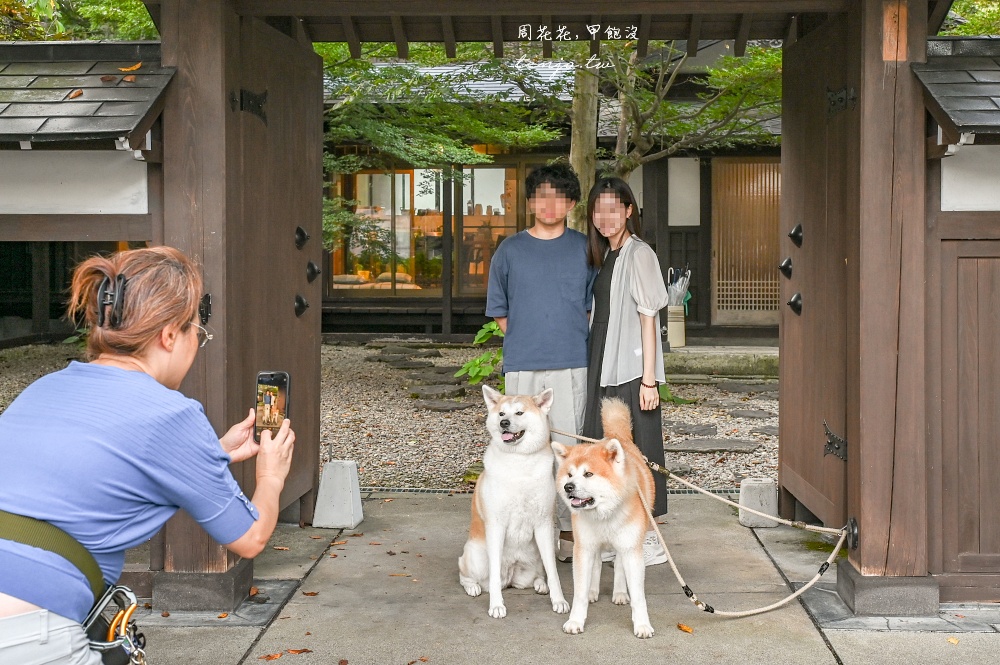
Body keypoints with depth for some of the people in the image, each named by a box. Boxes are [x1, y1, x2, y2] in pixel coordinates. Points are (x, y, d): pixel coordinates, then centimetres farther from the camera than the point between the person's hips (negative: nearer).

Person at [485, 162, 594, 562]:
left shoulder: (584, 248, 8)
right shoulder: (510, 250, 8)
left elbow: (595, 306, 13)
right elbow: (498, 311, 13)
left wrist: (576, 342, 4)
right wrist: (524, 339, 4)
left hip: (572, 364, 0)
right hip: (521, 365, 1)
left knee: (569, 446, 0)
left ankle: (569, 528, 10)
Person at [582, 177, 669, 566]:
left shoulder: (638, 254, -9)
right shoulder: (605, 256, 14)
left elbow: (648, 319, -13)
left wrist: (649, 379, -16)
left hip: (632, 371, -8)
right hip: (604, 370, 8)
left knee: (638, 448, -3)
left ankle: (649, 542, 7)